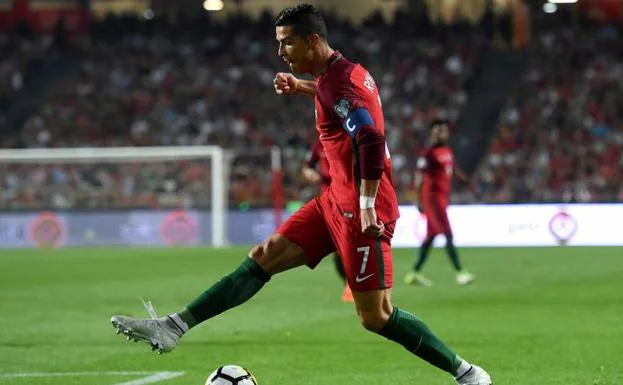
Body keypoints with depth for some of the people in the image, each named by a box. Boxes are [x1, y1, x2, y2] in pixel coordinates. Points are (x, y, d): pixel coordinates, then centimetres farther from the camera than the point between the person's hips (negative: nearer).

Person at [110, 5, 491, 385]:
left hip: (361, 210, -10)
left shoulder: (338, 81, -19)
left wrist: (367, 206, -30)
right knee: (262, 258, 6)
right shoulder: (345, 71, 10)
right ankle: (173, 328, 7)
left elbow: (371, 141, -31)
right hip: (337, 200, 10)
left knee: (375, 317, -8)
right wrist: (302, 87, 33)